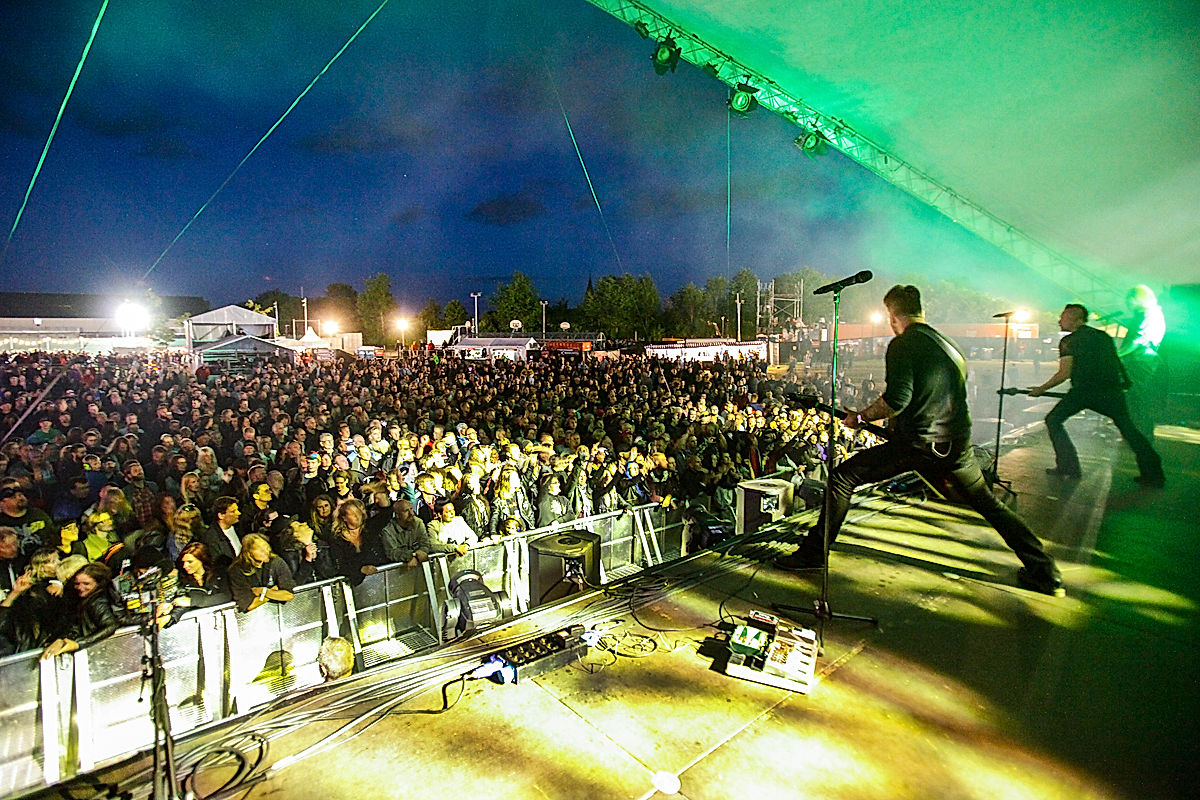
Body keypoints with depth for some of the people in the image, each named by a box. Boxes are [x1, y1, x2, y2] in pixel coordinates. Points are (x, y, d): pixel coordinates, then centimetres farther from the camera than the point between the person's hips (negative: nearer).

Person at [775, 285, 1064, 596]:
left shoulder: (902, 344, -7)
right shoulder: (951, 347, 16)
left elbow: (897, 399, -20)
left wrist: (860, 417, -6)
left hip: (917, 443, -7)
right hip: (958, 443, 7)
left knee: (843, 477, 0)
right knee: (989, 504, 26)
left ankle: (815, 552, 0)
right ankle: (1045, 573, 31)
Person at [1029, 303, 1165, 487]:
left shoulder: (1068, 341, 1)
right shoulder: (1104, 336, 20)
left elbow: (1064, 373, -7)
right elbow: (1116, 364, 20)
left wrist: (1041, 389, 2)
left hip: (1084, 390, -6)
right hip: (1112, 389, 6)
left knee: (1053, 420, 7)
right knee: (1128, 428, 17)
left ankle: (1068, 467, 2)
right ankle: (1153, 475, 18)